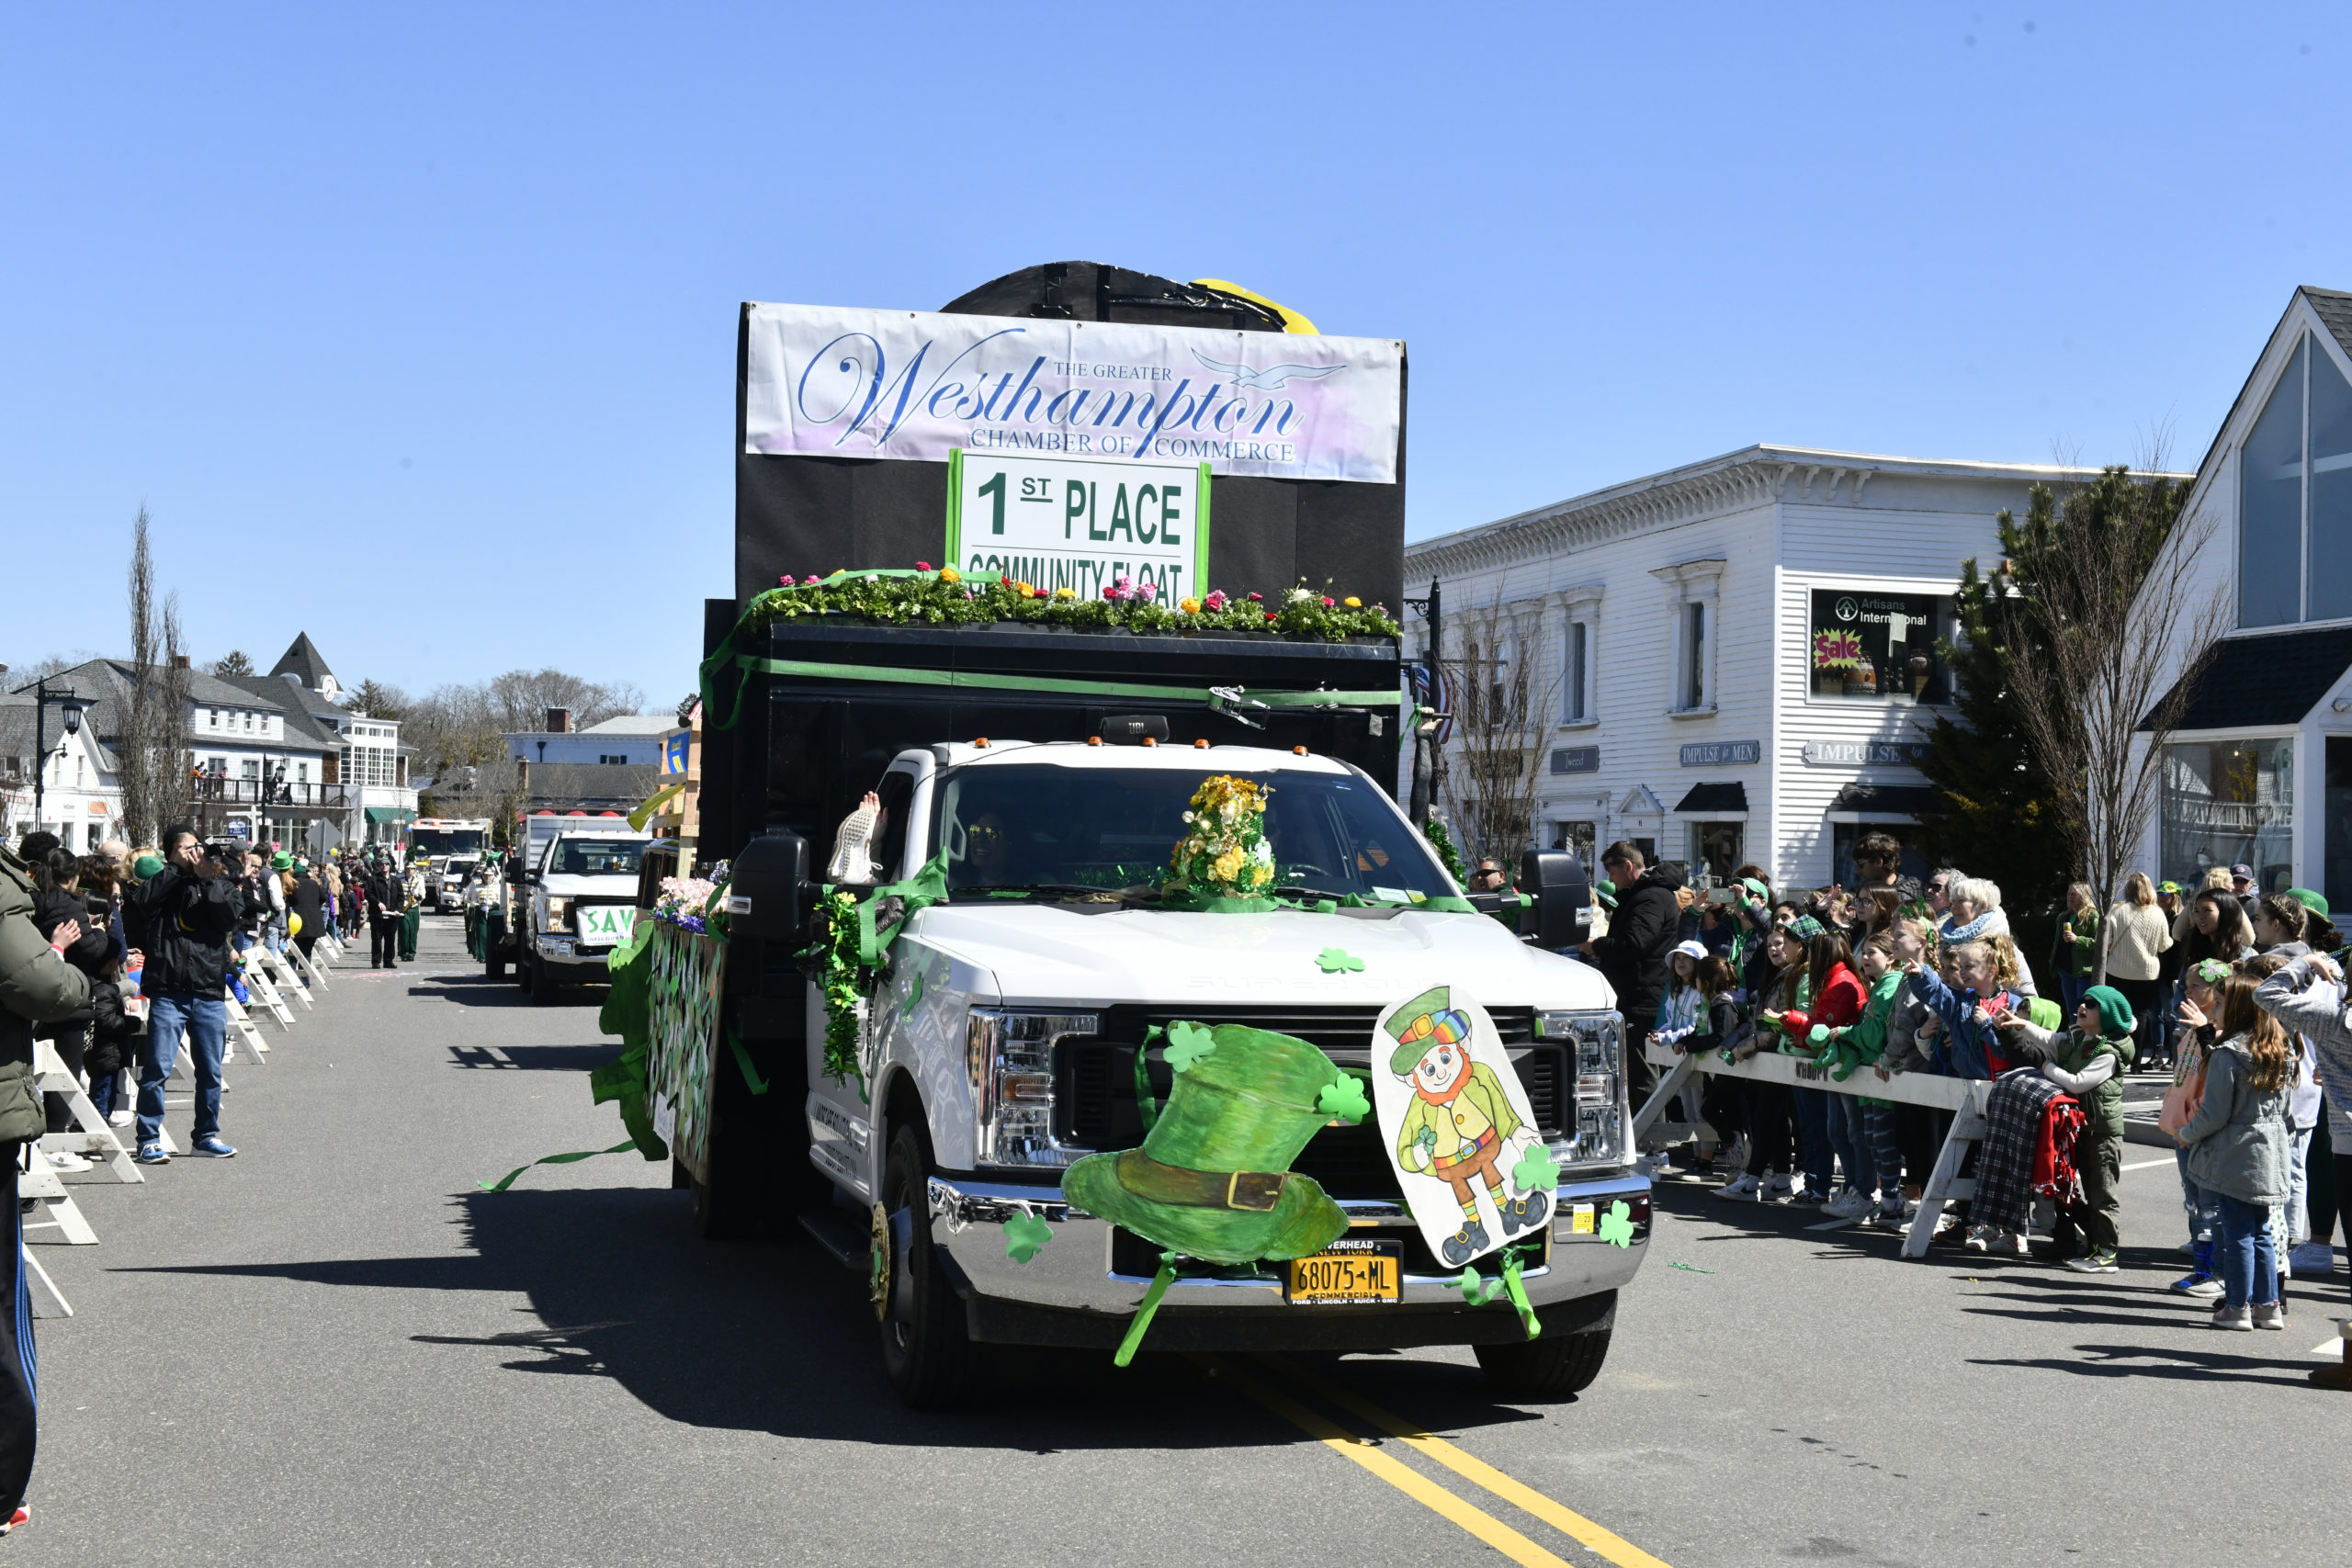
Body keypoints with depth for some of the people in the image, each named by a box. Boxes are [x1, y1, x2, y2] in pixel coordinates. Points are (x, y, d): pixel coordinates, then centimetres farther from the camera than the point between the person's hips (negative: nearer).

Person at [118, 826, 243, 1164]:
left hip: (209, 994, 3)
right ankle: (149, 1140, 2)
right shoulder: (163, 885, 4)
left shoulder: (220, 884, 10)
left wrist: (206, 877, -11)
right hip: (168, 993, -2)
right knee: (156, 1069, -6)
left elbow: (231, 915, -8)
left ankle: (206, 1136, 24)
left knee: (210, 1070, 11)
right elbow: (135, 903, -16)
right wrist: (177, 869, -13)